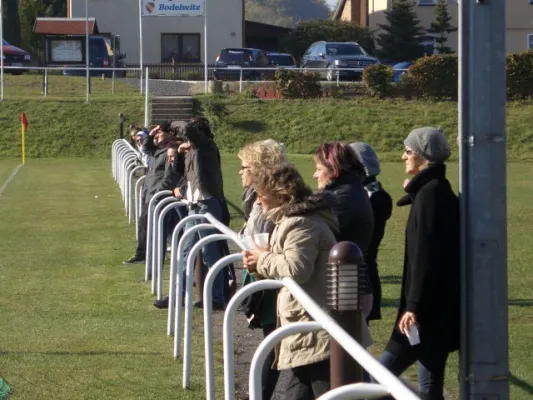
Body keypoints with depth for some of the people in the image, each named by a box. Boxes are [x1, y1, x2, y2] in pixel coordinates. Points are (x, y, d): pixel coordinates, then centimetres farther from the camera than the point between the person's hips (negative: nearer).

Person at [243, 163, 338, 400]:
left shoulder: (301, 224, -15)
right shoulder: (295, 219, 20)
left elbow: (296, 268, -28)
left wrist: (263, 261, -10)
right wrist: (264, 264, 8)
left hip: (317, 331, -11)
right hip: (307, 329, 11)